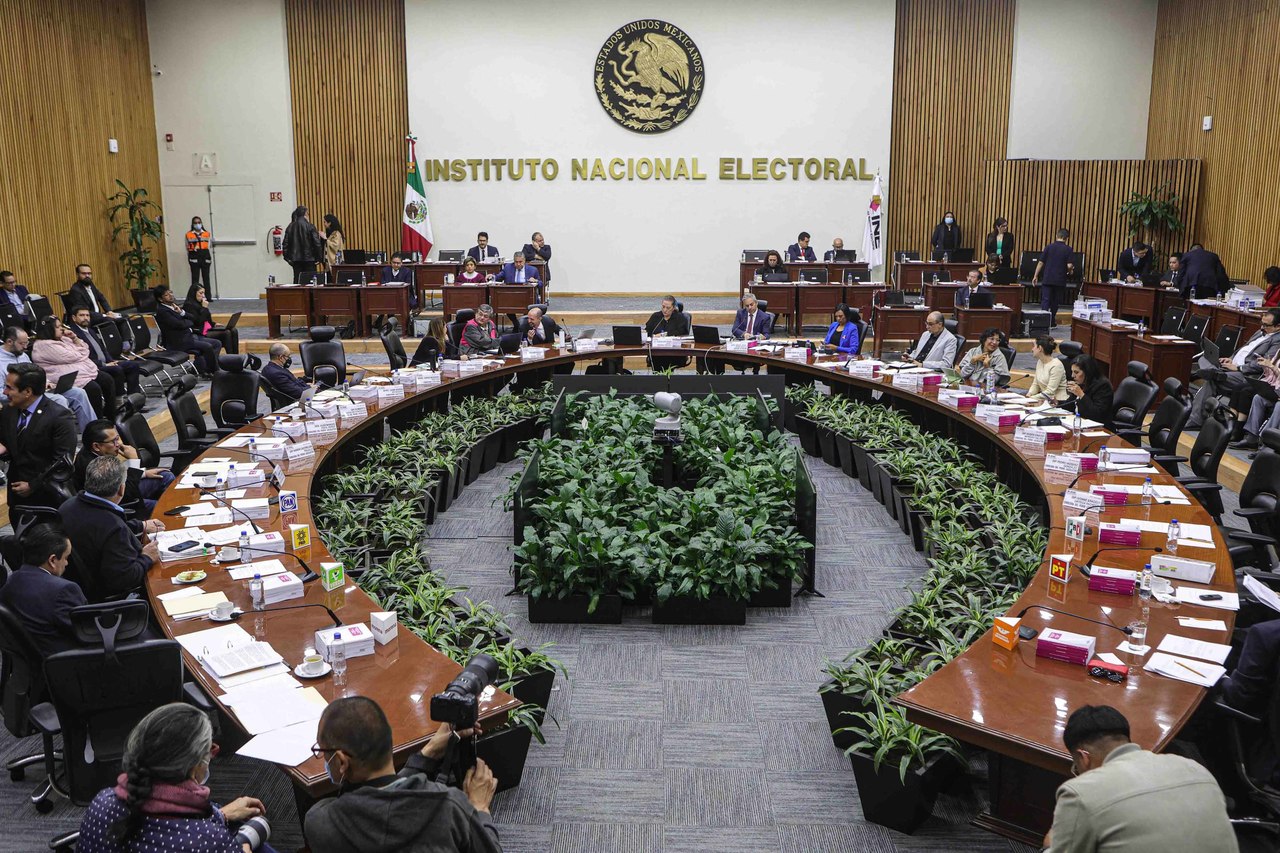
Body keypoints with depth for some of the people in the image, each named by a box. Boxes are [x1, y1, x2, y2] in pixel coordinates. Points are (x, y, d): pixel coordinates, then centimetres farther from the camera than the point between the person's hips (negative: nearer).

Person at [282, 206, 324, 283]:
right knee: (311, 280, 1)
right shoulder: (310, 227, -9)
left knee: (297, 280, 6)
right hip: (309, 259, -4)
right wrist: (319, 257, -2)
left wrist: (287, 258, 10)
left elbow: (285, 244, 3)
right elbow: (317, 243, -12)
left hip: (296, 260, 4)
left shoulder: (290, 227, 4)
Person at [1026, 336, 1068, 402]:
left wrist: (1031, 398, -22)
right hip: (1045, 400, 7)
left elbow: (1049, 392, -19)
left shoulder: (1056, 365, -16)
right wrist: (1029, 395, -7)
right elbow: (1035, 384, 12)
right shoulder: (1039, 362, 9)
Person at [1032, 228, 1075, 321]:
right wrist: (1069, 271, 12)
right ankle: (1051, 321, 21)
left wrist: (1035, 276, 7)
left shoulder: (1049, 247, 1)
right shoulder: (1069, 250, -3)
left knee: (1045, 301, -3)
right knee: (1055, 302, 13)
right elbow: (1069, 265, -11)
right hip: (1060, 280, 0)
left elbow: (1041, 263, 0)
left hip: (1047, 279, 0)